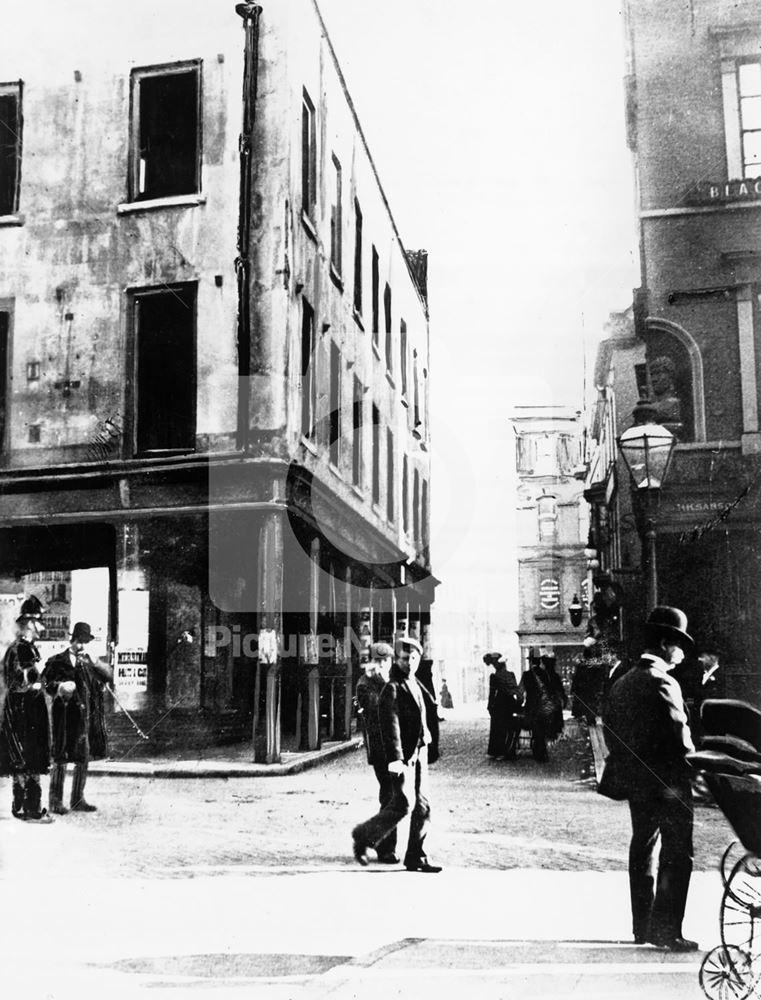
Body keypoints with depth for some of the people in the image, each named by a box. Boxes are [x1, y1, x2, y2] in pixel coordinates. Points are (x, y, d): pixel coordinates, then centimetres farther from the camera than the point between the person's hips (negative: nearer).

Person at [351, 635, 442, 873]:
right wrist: (395, 757, -25)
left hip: (419, 753, 8)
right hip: (403, 755, -8)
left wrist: (430, 747, 19)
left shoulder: (416, 686, 16)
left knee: (422, 806, 6)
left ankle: (416, 857, 14)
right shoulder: (392, 689, -10)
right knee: (404, 803, -11)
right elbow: (390, 726, -18)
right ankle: (364, 836, 7)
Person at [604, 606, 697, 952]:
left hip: (634, 781, 8)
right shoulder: (663, 683, -17)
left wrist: (625, 770, 16)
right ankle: (666, 929, 0)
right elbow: (680, 736, -19)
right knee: (677, 856, 0)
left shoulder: (620, 683, 9)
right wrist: (693, 764, -3)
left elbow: (612, 732, 11)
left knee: (641, 851, 16)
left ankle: (642, 926, 23)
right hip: (668, 784, -8)